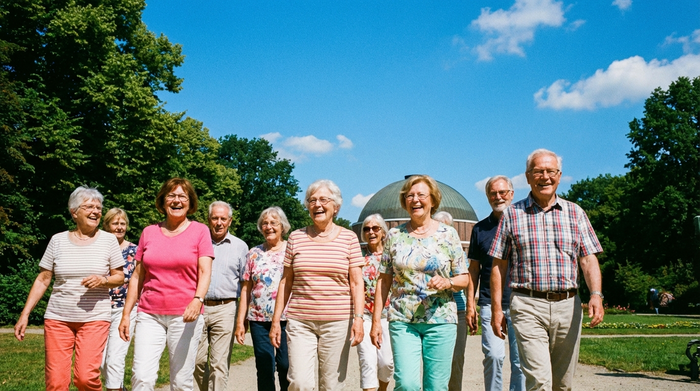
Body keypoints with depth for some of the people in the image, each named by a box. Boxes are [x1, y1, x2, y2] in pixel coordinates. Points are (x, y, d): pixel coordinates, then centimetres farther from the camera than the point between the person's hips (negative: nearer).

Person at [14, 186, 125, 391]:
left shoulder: (108, 240, 2)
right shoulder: (58, 240, 5)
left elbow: (120, 277, 5)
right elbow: (42, 280, 8)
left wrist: (102, 280, -16)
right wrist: (25, 314, 3)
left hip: (94, 319, -1)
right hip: (58, 318, 2)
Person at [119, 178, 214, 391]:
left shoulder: (200, 231, 3)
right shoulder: (149, 232, 11)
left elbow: (205, 272, -5)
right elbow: (137, 276, 14)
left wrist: (198, 300, -22)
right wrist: (126, 314, 10)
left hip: (185, 316, -2)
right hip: (149, 315, 2)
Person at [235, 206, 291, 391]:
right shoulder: (254, 254, 10)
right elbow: (245, 289, 10)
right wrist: (240, 322, 5)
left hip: (286, 318, -2)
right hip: (259, 320, 2)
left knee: (286, 367, -3)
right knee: (264, 369, 6)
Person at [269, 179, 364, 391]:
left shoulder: (348, 238, 3)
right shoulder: (296, 238, 7)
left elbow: (356, 283, 2)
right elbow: (286, 282, 10)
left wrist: (358, 318, -9)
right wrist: (276, 320, 7)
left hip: (337, 323, -1)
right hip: (300, 322, 1)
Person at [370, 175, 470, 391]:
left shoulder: (448, 234, 3)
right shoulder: (394, 235, 5)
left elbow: (464, 278, 6)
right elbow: (383, 281, 7)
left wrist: (447, 282, -16)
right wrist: (376, 320, 3)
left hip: (440, 320, 0)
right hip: (402, 321, 0)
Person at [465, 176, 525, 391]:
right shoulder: (480, 229, 11)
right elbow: (473, 269, 12)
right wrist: (470, 304, 6)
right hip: (490, 303, 1)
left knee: (520, 359, 1)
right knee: (493, 355, -8)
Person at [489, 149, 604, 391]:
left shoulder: (575, 213, 11)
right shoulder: (512, 214, 6)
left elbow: (589, 260, 6)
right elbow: (498, 265, 6)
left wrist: (596, 294, -12)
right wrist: (496, 309, 1)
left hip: (568, 306, 3)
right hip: (528, 307, -3)